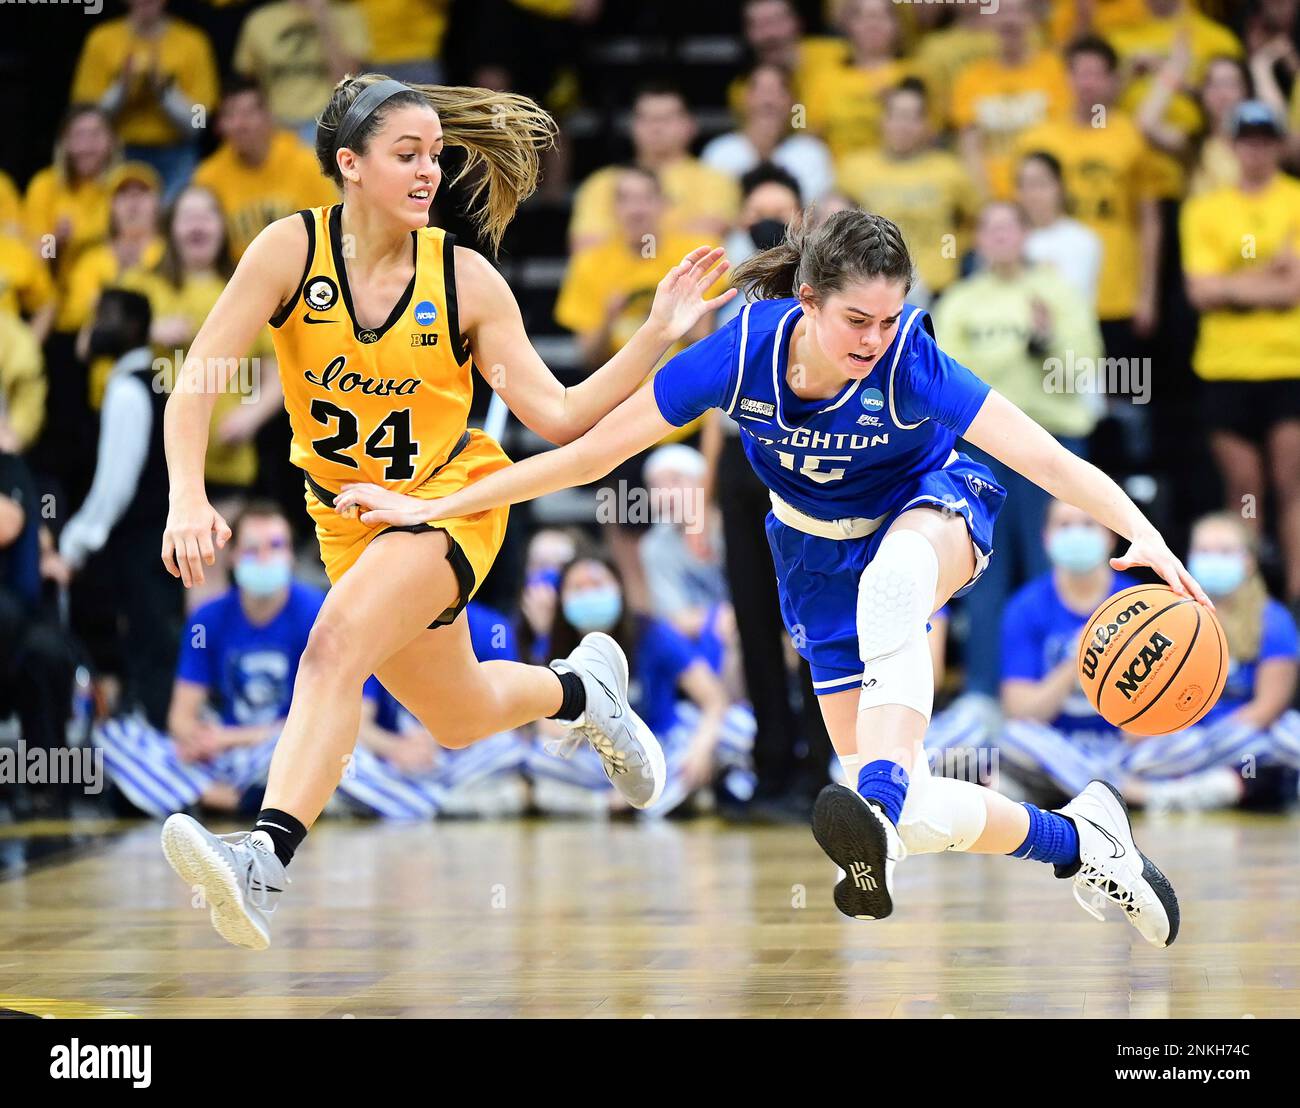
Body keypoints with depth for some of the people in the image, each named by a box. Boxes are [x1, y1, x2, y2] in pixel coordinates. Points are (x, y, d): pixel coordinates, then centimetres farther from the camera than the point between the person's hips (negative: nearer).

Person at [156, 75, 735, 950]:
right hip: (350, 514, 3)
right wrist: (189, 499, -34)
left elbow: (559, 418, -12)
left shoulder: (466, 280, -15)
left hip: (451, 499, -3)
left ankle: (266, 859, -41)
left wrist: (658, 336, -23)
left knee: (336, 647, -31)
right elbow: (197, 379, -18)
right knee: (459, 719, 17)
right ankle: (580, 688, 50)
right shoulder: (293, 249, -15)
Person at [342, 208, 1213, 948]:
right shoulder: (744, 351, -26)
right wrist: (431, 510, -18)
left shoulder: (911, 364, -31)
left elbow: (1050, 461, -40)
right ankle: (1075, 839, 17)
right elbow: (592, 451, -18)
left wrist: (1145, 536, -57)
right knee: (911, 817, -7)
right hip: (820, 552, 3)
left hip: (930, 512, -2)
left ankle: (883, 799, -52)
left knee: (890, 578, -43)